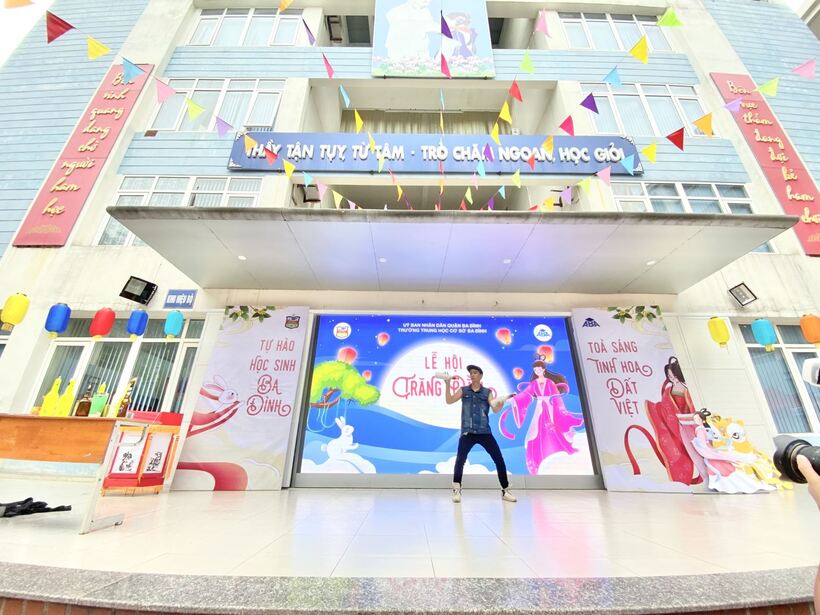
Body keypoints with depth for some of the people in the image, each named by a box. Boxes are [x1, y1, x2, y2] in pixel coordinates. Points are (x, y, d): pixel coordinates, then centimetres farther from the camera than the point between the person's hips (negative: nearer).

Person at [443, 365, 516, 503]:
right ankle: (457, 490, 1)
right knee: (460, 460, -15)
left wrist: (502, 401, -24)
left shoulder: (487, 392, 6)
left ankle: (505, 491, 22)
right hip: (467, 432, -1)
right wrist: (447, 384, -15)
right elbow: (449, 401, -4)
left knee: (499, 460, 3)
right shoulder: (463, 390, 6)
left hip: (484, 432, 1)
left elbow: (496, 409, -3)